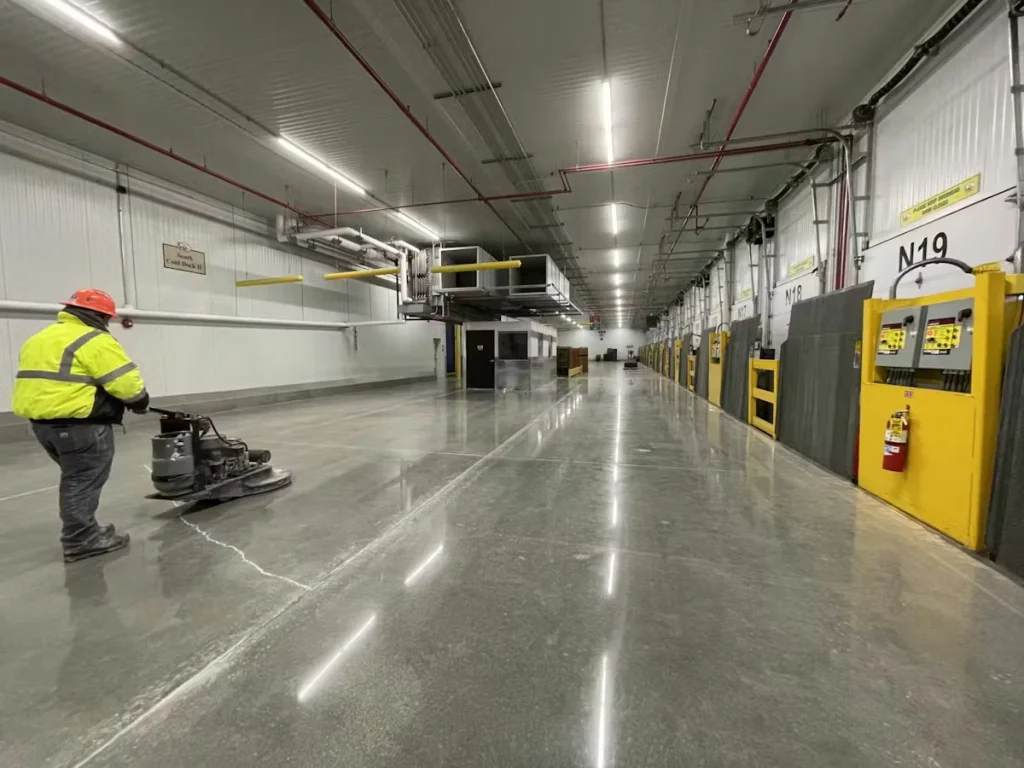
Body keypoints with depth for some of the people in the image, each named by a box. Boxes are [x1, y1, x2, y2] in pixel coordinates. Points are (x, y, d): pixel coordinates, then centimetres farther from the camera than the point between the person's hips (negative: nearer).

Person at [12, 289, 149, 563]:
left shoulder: (40, 339, 17)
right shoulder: (94, 341, -14)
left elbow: (40, 377, 19)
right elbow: (126, 381, -18)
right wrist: (139, 401, -1)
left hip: (41, 420, 10)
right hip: (78, 423, -10)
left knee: (76, 478, 21)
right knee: (83, 481, 0)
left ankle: (82, 531, 29)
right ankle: (81, 540, 8)